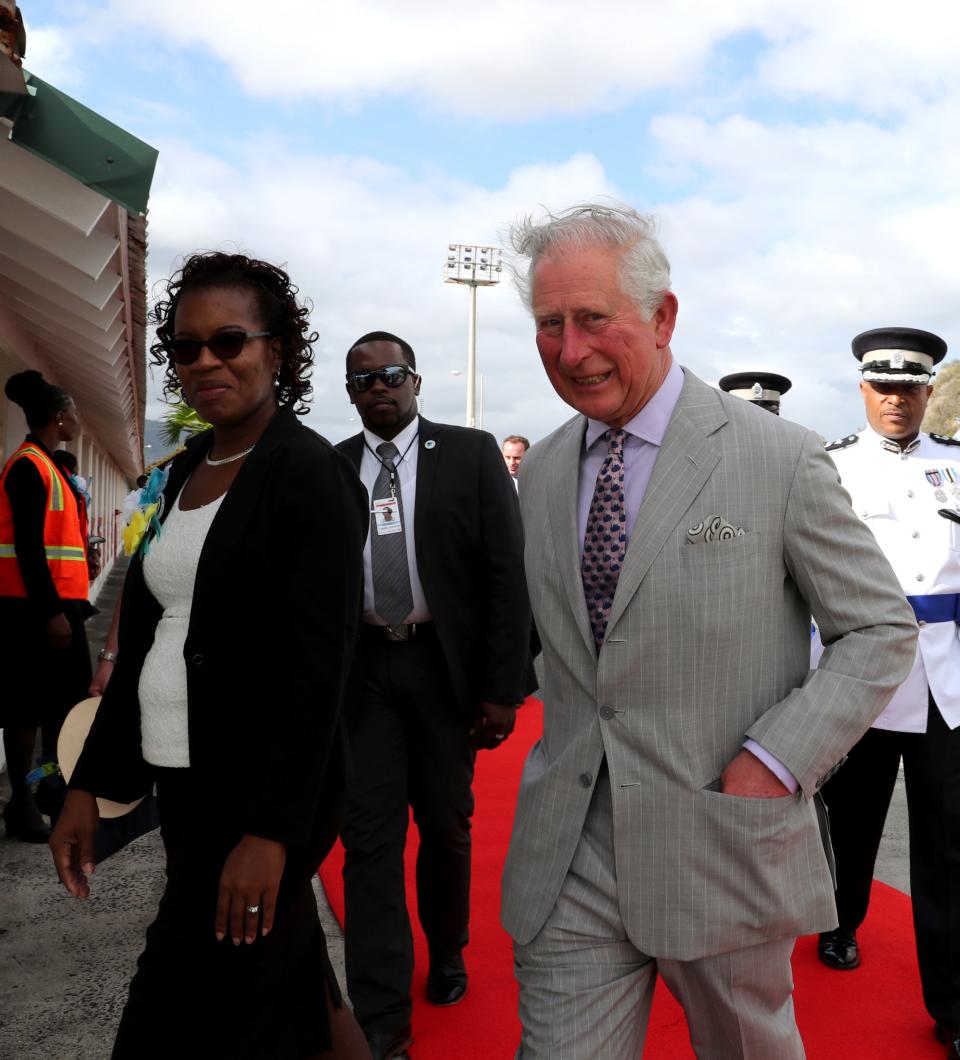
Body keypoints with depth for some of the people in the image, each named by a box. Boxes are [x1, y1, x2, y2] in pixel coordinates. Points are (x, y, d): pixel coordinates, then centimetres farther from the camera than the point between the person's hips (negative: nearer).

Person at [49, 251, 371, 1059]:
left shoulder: (311, 472, -13)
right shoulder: (188, 471, 10)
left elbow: (318, 666, -18)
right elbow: (144, 636, 12)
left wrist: (272, 831, -22)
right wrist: (91, 783, 11)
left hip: (262, 797, -7)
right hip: (183, 786, 7)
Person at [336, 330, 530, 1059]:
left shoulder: (471, 454, -3)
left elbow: (507, 573, -6)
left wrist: (503, 688, -10)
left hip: (444, 665, -1)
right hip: (361, 669, 1)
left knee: (446, 828, 14)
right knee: (369, 837, 0)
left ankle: (446, 951, 40)